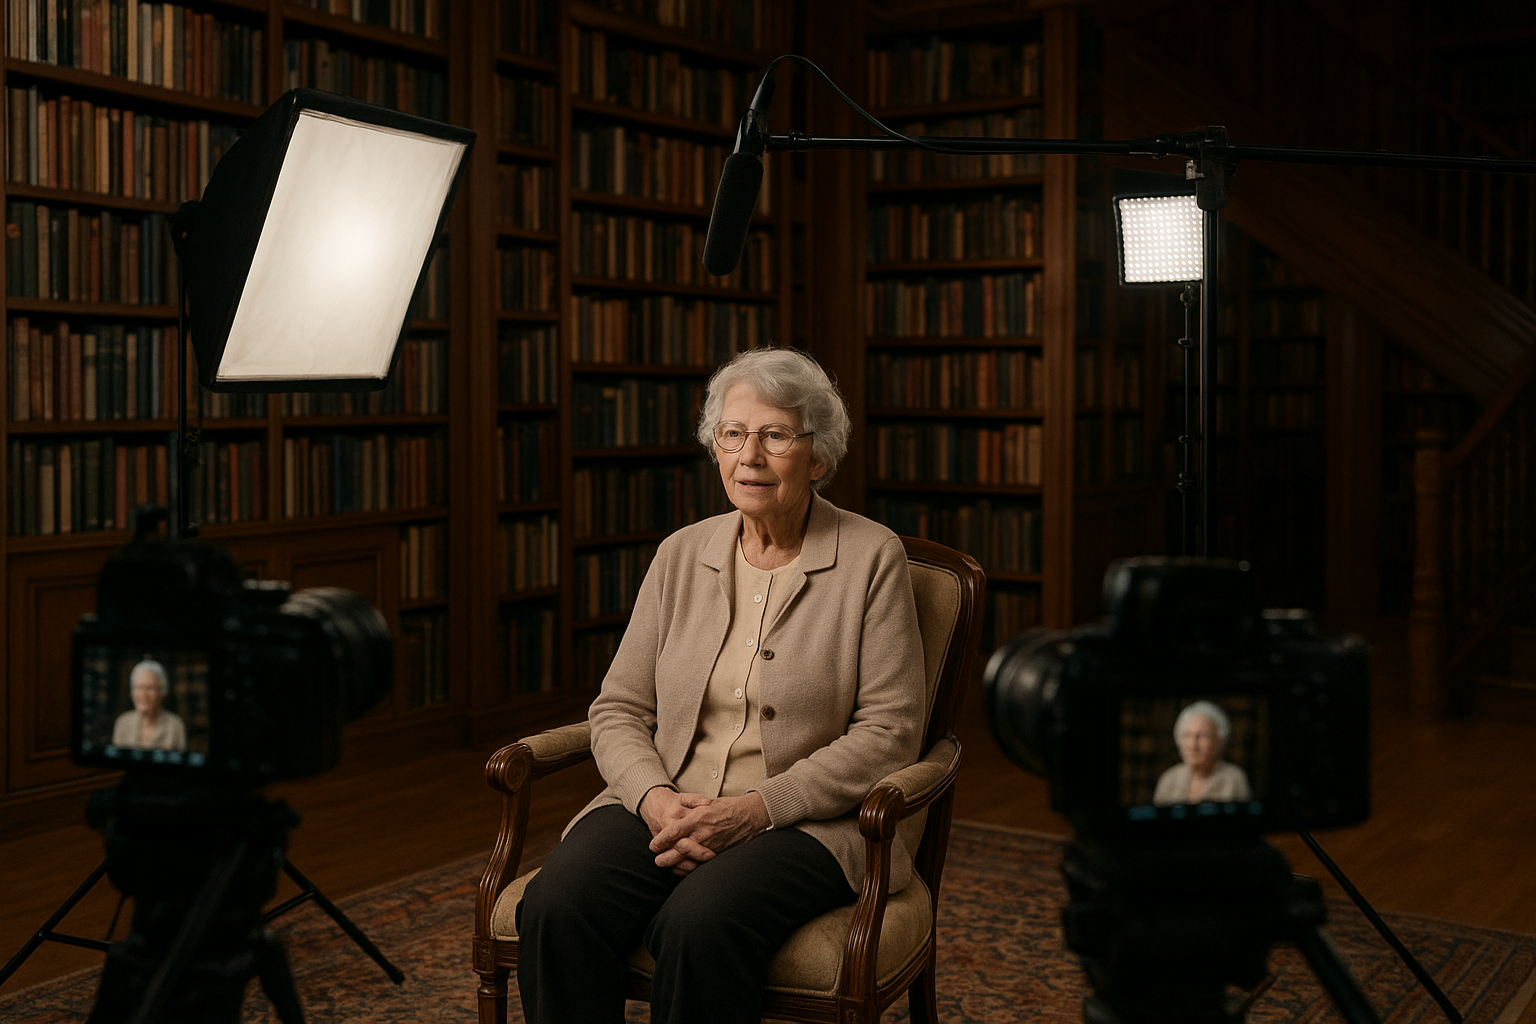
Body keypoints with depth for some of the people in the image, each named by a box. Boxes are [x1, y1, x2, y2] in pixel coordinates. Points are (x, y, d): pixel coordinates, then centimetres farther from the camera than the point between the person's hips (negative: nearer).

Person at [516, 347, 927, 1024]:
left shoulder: (872, 557, -1)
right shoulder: (682, 554, 11)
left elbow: (889, 731, -6)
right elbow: (618, 710, 9)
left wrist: (758, 807, -16)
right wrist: (655, 798, -12)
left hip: (806, 820, -3)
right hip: (664, 807, 4)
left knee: (699, 925, -35)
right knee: (555, 910, -26)